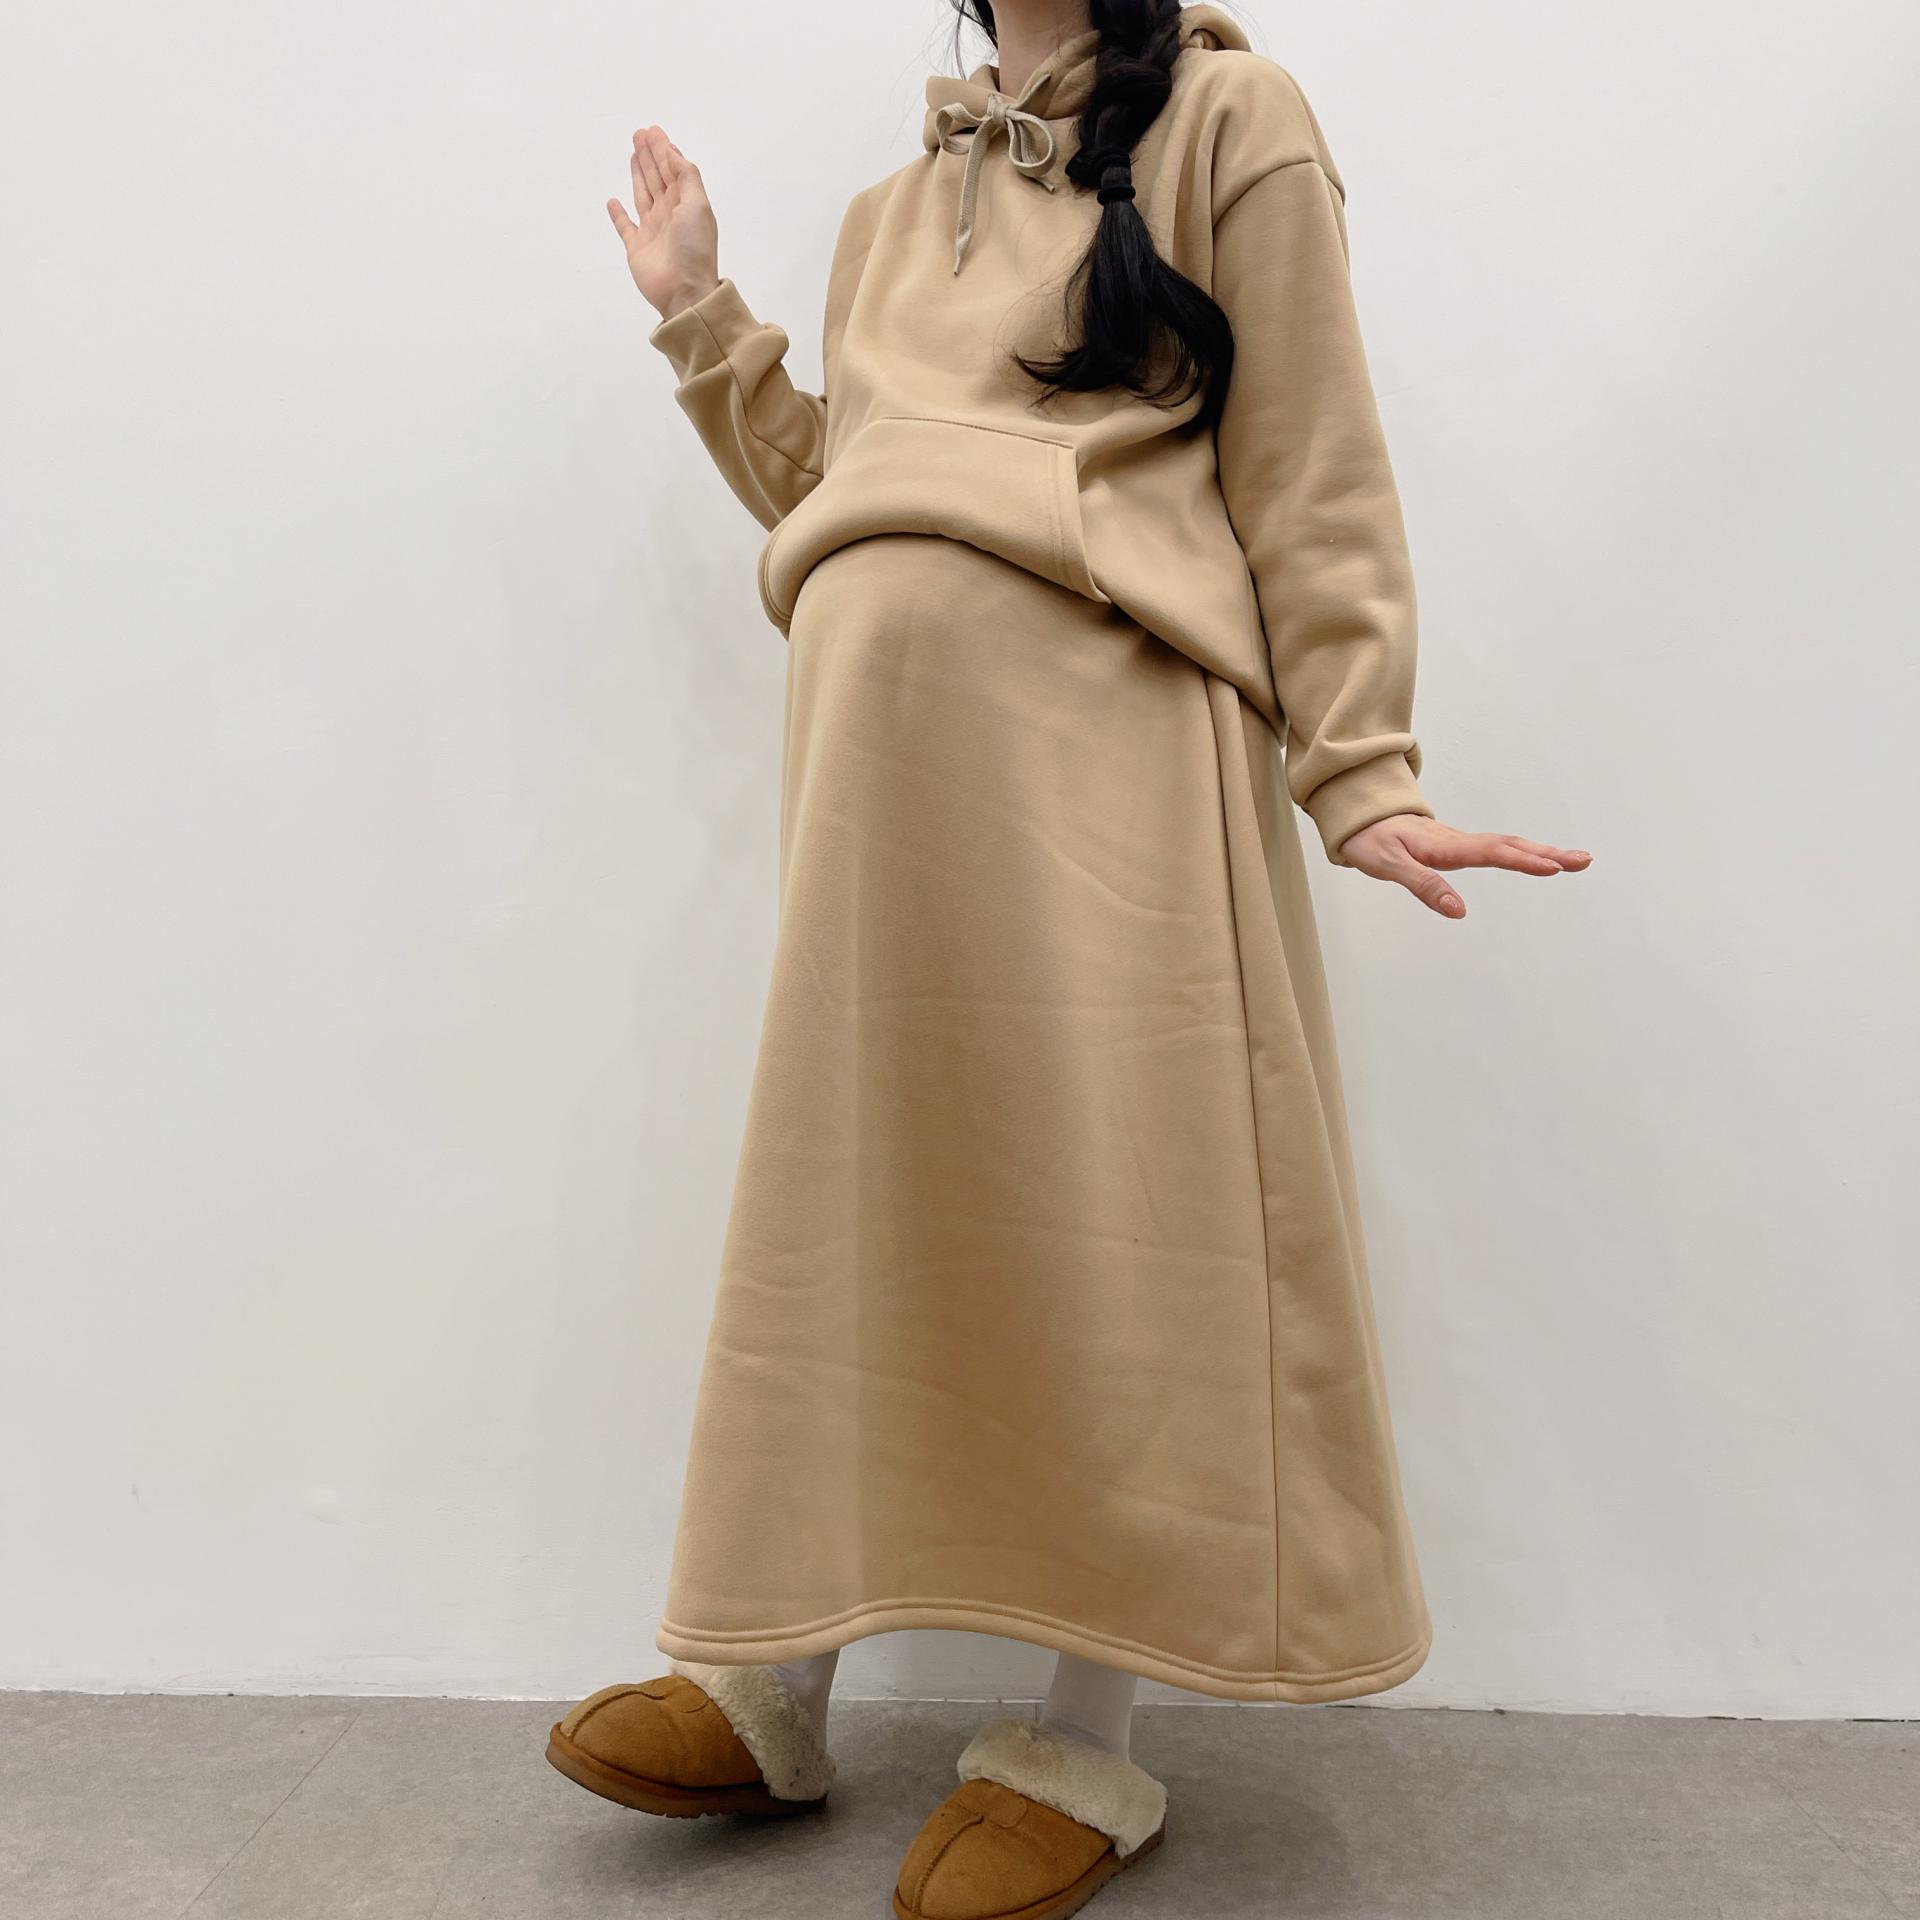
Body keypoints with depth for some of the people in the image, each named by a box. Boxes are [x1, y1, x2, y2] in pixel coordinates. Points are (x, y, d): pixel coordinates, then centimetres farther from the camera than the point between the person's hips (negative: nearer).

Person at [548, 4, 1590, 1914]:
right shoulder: (891, 208, 27)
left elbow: (1309, 477, 0)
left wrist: (1356, 768, -8)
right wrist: (700, 324, 22)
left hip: (1096, 732, -5)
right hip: (879, 734, 6)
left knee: (1093, 1189, -6)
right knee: (857, 1184, 4)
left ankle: (1090, 1738, 6)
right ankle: (776, 1690, 13)